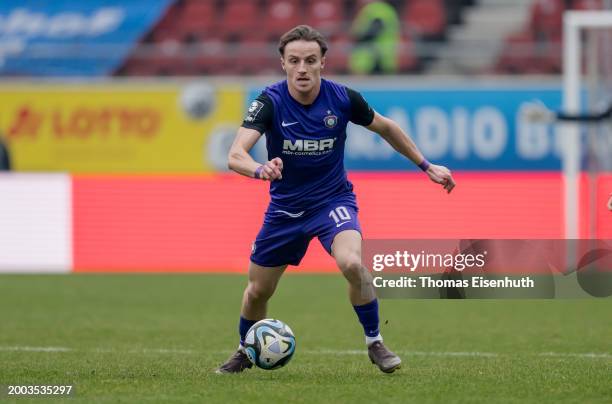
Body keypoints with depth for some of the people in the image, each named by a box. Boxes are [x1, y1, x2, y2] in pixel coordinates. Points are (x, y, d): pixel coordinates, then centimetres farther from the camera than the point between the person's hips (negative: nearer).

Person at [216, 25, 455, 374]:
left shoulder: (343, 99, -16)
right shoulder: (270, 102, -20)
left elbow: (385, 127, 6)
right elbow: (235, 155, -33)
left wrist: (426, 166, 9)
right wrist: (260, 169, -55)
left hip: (333, 199, -1)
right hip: (285, 208, 1)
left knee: (352, 263, -30)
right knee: (258, 291, 10)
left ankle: (375, 342, -9)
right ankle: (246, 353, 40)